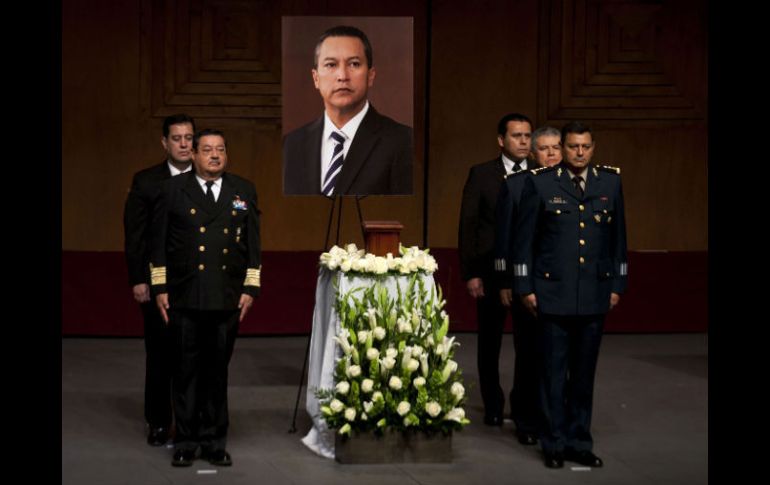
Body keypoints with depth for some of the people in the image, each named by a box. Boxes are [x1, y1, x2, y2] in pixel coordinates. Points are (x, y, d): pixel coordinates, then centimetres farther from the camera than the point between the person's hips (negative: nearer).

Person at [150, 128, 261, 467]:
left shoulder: (244, 191, 9)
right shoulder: (173, 190, 3)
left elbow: (252, 244, 9)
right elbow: (159, 242, 3)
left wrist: (250, 289, 3)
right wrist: (159, 288, -1)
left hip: (227, 299, 2)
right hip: (184, 299, -1)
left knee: (217, 371, 7)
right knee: (186, 371, 3)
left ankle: (214, 442, 15)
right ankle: (186, 442, 11)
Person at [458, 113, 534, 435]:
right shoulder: (481, 175, -1)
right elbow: (468, 226, -1)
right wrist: (470, 273, -7)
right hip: (491, 272, 0)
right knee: (490, 342, 13)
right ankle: (493, 405, 30)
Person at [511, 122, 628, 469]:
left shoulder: (610, 182, 6)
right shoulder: (540, 183, -2)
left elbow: (617, 236, 12)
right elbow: (523, 239, 0)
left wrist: (617, 284, 9)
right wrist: (525, 287, -2)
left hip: (595, 295, 3)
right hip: (553, 293, -3)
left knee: (584, 372, 10)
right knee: (554, 371, 3)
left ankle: (580, 442, 19)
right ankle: (555, 443, 12)